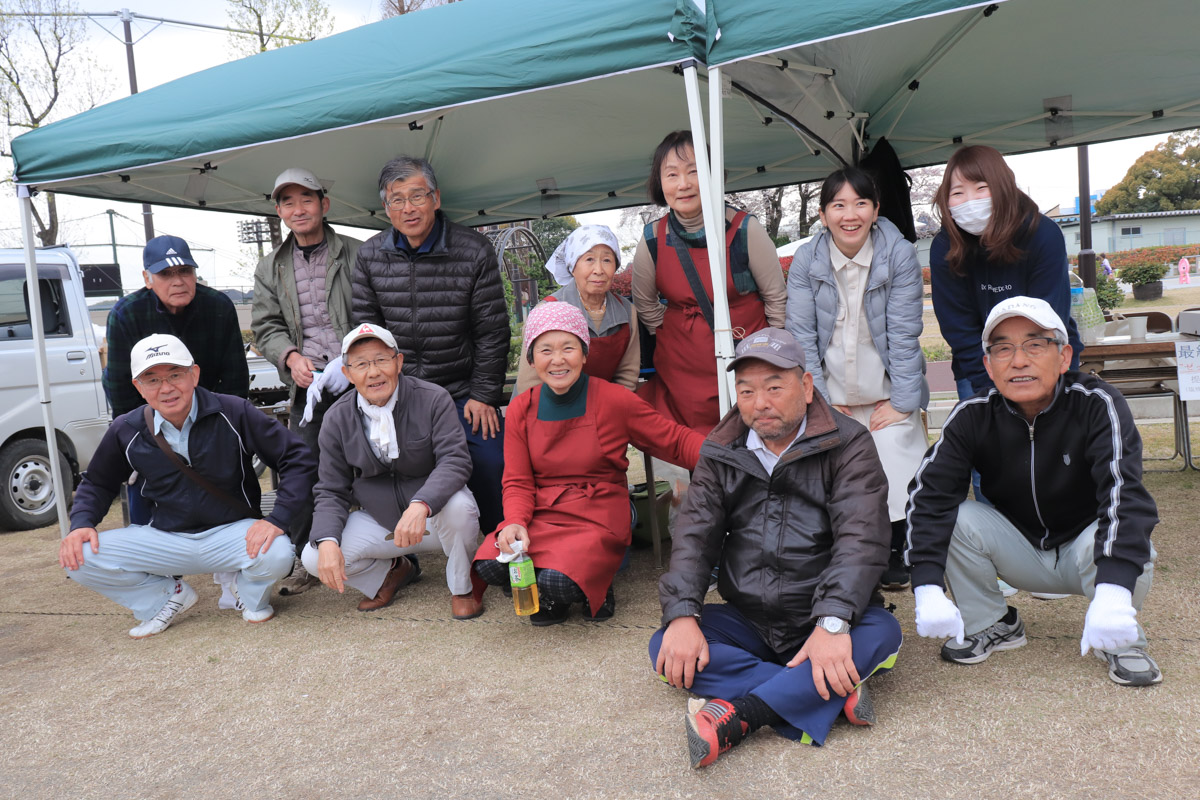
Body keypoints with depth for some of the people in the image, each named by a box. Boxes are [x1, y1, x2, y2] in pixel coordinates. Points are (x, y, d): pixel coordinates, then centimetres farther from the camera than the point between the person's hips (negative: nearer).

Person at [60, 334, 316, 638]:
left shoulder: (233, 413, -13)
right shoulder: (126, 431, -3)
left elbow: (299, 459, -14)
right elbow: (97, 483, 16)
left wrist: (277, 519, -24)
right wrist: (82, 523, -5)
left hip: (232, 533, -3)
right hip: (165, 540, 3)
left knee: (277, 555, -34)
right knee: (78, 558, -15)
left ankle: (249, 591, 6)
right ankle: (169, 595, 10)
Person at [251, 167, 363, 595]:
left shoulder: (357, 254, 6)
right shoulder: (270, 267, 17)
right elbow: (265, 325, 15)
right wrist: (290, 356, -6)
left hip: (357, 377, -3)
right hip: (307, 383, 3)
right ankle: (304, 559, 14)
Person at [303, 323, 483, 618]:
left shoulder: (433, 400, -14)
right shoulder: (337, 419, -3)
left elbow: (455, 461, -24)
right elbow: (331, 491, -2)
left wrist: (420, 505, -43)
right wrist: (327, 541, -21)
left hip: (435, 514, -3)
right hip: (379, 523, 3)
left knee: (458, 506, -37)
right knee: (314, 558, -17)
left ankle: (461, 587, -5)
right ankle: (393, 571, 13)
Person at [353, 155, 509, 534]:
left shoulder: (475, 252, -6)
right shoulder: (370, 255, 2)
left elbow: (491, 332, -4)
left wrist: (483, 395, -7)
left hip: (463, 392, -2)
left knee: (490, 467, -9)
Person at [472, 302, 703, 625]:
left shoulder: (614, 400, -6)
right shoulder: (521, 409, 3)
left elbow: (676, 441, -2)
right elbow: (517, 482, 3)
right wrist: (515, 522, -18)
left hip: (597, 518, -3)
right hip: (539, 515, 3)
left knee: (559, 581, -30)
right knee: (490, 565, -24)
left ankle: (594, 588, 7)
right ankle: (549, 596, 8)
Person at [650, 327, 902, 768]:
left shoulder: (848, 446, -6)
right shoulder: (721, 453, 6)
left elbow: (861, 538, -19)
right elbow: (694, 534, -2)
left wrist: (832, 623, -34)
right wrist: (682, 615, -19)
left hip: (822, 621, -2)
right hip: (746, 621, 3)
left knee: (882, 633, -32)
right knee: (666, 648, -20)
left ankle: (740, 714, -33)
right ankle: (833, 694, -27)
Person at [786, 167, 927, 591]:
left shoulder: (899, 255, -7)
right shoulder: (805, 261, -4)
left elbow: (903, 333, -7)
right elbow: (801, 336, -2)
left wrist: (902, 402, -8)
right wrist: (818, 400, -5)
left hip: (887, 394, -1)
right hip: (831, 394, 1)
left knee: (896, 475, -7)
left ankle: (895, 554, 18)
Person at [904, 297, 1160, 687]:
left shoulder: (1096, 404, -23)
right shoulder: (973, 417, -17)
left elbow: (1123, 494, -36)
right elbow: (929, 494, -26)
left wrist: (1112, 593, -52)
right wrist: (928, 589, -40)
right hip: (1019, 549, 2)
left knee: (1133, 546, -33)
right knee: (958, 519, -25)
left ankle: (1121, 640, -1)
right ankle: (991, 625, 2)